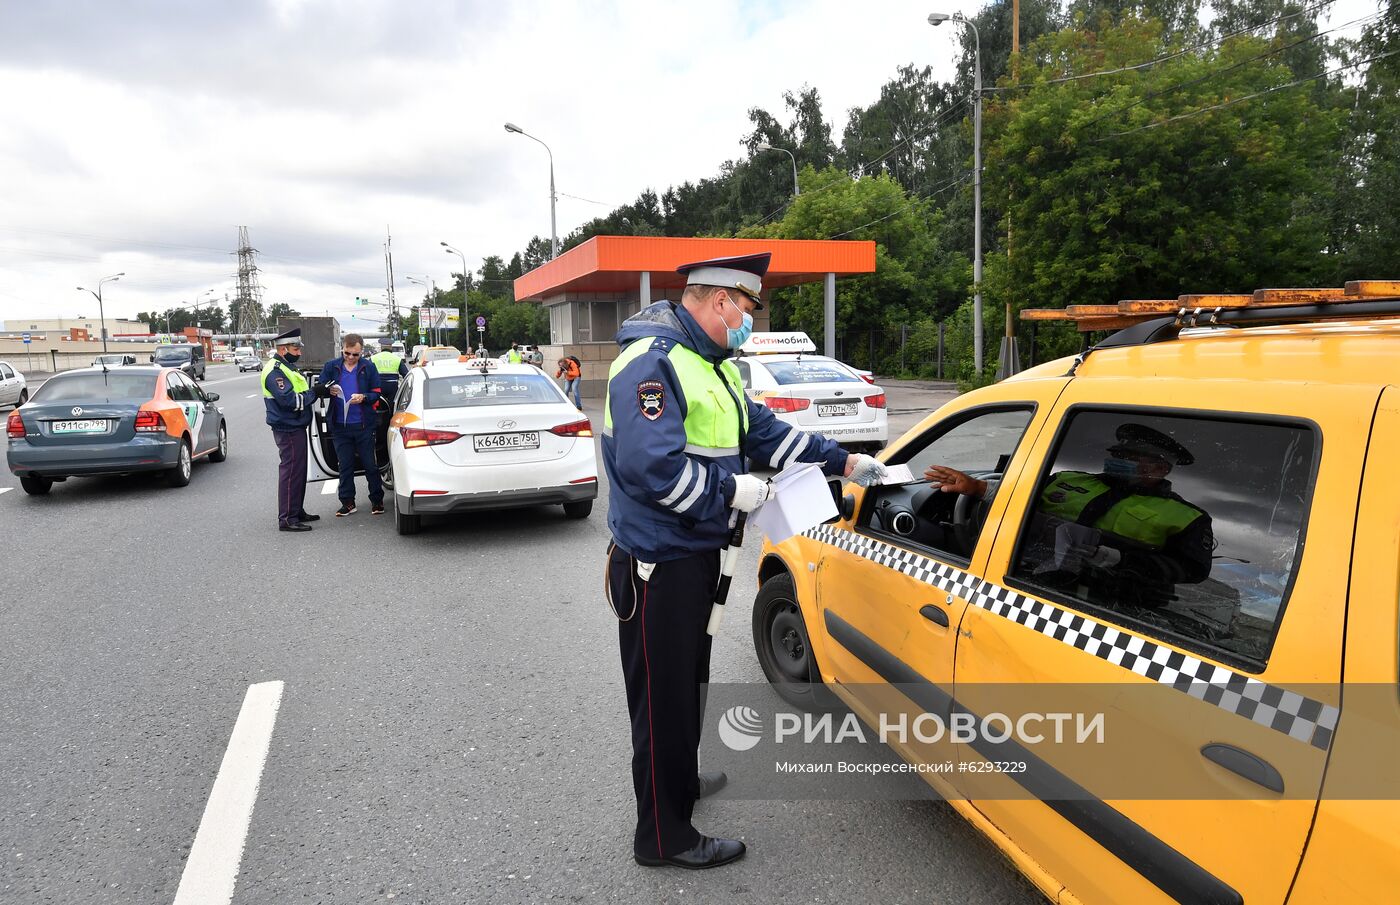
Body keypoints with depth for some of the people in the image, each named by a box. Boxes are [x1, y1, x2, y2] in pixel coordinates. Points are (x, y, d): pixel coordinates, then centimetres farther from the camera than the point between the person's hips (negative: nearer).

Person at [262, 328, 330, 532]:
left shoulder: (287, 367, 17)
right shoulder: (275, 371, -16)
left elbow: (298, 394, 21)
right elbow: (289, 400, -25)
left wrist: (317, 392, 6)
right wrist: (314, 394, -19)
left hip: (296, 428, 11)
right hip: (287, 430, -11)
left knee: (298, 471, 17)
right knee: (291, 472, -8)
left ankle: (297, 511, 27)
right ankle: (287, 519, -5)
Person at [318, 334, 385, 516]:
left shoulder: (369, 368, 0)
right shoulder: (331, 367, 5)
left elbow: (378, 393, 2)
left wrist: (363, 397, -18)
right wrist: (328, 391, -13)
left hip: (363, 425, -2)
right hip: (340, 426, 2)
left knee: (370, 464, 3)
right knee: (345, 465, 10)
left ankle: (377, 500, 15)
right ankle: (347, 502, 18)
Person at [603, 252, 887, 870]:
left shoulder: (715, 366, 12)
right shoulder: (652, 362, -21)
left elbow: (764, 433, 17)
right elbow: (652, 466, -32)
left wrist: (843, 462, 13)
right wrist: (732, 490, -21)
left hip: (695, 553, 10)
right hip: (657, 563, -10)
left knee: (689, 680, 24)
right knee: (663, 696, 1)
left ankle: (681, 782, 45)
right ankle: (663, 837, 16)